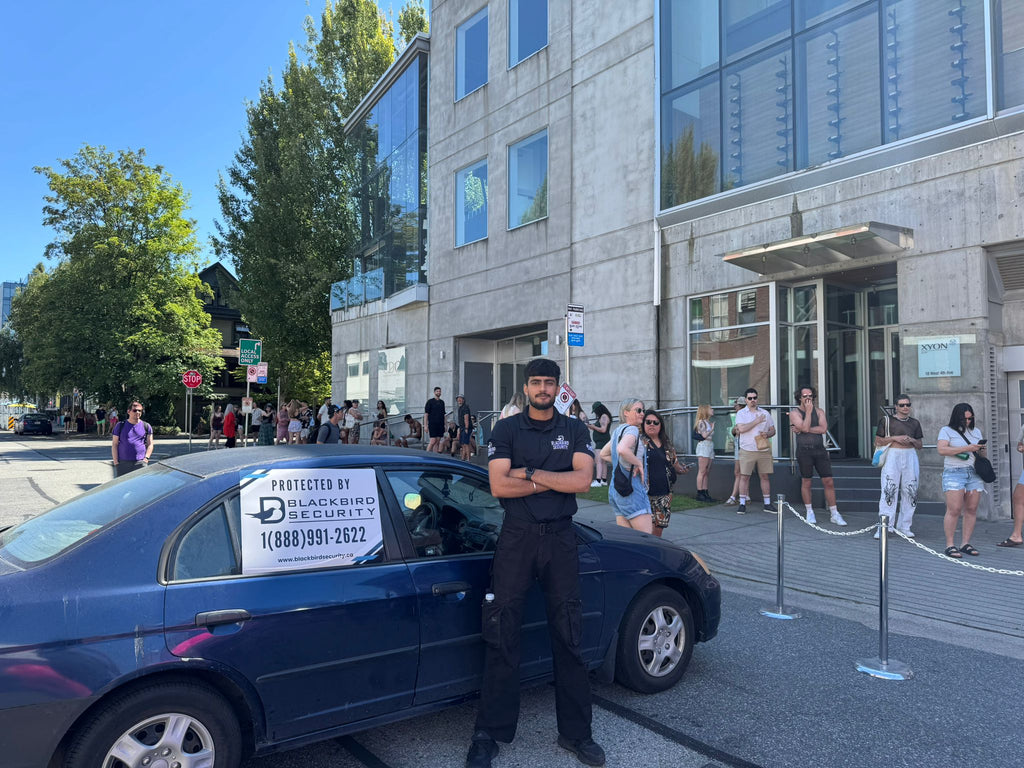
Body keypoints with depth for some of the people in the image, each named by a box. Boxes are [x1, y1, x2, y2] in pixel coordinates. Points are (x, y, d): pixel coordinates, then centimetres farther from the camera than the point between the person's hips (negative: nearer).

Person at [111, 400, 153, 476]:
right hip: (122, 463, 0)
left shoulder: (146, 426, 11)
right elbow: (114, 445, 7)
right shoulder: (120, 426, 9)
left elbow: (150, 444, 12)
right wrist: (116, 462, -1)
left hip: (140, 463, 0)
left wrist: (146, 457, -3)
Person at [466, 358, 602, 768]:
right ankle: (489, 734, 12)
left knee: (568, 637, 7)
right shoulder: (506, 430, 3)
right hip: (516, 538, -1)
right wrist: (556, 480, -10)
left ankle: (575, 733, 20)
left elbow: (582, 480, -8)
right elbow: (499, 486, -9)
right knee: (502, 637, 1)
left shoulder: (574, 430, 7)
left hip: (560, 538, 2)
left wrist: (529, 473, -11)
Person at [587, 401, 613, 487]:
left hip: (603, 441, -11)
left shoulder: (604, 416, -13)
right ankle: (604, 480, 18)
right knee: (603, 462, 13)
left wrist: (593, 427, -9)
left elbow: (603, 429, -21)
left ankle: (598, 481, -23)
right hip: (601, 441, 11)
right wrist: (591, 425, 8)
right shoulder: (602, 417, 17)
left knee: (599, 461, -16)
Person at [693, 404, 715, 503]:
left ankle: (705, 493, 6)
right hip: (703, 446, -8)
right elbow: (704, 435, -11)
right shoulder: (701, 422, -3)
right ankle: (699, 494, -9)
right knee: (702, 472, -9)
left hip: (710, 447, 8)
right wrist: (712, 429, -7)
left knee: (706, 472, 5)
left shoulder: (709, 422, 20)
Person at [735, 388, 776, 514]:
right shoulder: (741, 413, 2)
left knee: (765, 476, 6)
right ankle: (742, 504, 2)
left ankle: (767, 504, 14)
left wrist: (767, 434, -8)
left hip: (764, 450, 3)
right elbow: (741, 428, -15)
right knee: (744, 476, -3)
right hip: (747, 451, -3)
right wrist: (756, 421, -11)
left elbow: (773, 430, 15)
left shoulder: (765, 413, 12)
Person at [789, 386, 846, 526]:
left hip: (820, 450, 3)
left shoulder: (819, 411, 10)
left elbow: (823, 429, -6)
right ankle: (809, 512, 18)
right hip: (804, 451, -2)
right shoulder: (794, 413, 0)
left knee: (829, 482, -1)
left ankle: (834, 514, 5)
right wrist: (808, 411, -9)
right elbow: (805, 427, -15)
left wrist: (802, 430, -11)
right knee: (806, 482, 5)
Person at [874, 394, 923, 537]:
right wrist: (895, 438, -12)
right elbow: (877, 442, 1)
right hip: (892, 456, -4)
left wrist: (911, 440, -3)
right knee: (889, 491, -11)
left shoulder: (915, 423, 15)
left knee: (910, 492, 4)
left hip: (910, 457, 4)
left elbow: (920, 445, 18)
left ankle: (904, 527, 14)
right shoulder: (887, 421, 4)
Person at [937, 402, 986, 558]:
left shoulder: (976, 431, 20)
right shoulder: (947, 431, 3)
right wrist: (967, 448, -14)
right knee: (954, 510, -11)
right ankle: (950, 545, -6)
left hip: (974, 473, 5)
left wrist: (981, 449, -1)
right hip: (954, 473, -5)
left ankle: (965, 544, 9)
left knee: (971, 510, 1)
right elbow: (942, 450, -11)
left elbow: (982, 454, 23)